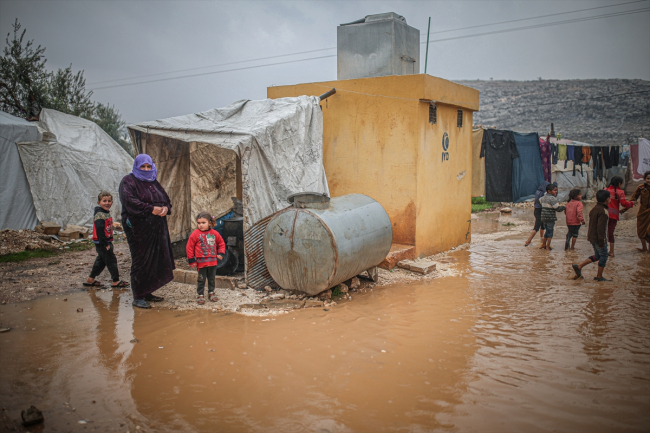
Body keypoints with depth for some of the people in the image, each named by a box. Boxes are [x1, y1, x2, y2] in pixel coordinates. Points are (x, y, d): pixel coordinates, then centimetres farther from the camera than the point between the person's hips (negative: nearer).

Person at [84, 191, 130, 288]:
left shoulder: (107, 213, 13)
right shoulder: (100, 215, -18)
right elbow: (99, 230, -25)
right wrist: (105, 244, -24)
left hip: (106, 242, 10)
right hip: (102, 243, -10)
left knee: (101, 261, 16)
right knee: (111, 260, -4)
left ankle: (90, 279, 25)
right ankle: (116, 281, 3)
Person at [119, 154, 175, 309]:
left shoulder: (154, 183, 19)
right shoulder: (128, 181, -2)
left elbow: (166, 199, 16)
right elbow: (130, 201, -18)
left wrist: (166, 208, -8)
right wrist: (151, 209, -25)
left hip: (157, 229, 7)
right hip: (138, 228, -7)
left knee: (155, 260, 7)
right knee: (141, 262, -6)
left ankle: (147, 292, 18)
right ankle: (137, 297, 1)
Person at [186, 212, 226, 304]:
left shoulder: (214, 233, 1)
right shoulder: (195, 234, -7)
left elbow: (221, 243, 15)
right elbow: (189, 247, -4)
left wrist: (220, 253, 3)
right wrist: (191, 260, -5)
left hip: (213, 261, 3)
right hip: (201, 261, -3)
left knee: (211, 278, 14)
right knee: (201, 279, 3)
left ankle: (211, 292, 29)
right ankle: (200, 295, 14)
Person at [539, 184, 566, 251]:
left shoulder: (544, 197, 8)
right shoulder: (552, 198, -18)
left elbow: (540, 201, 31)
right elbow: (558, 208, -19)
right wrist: (563, 207, 0)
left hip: (544, 218, 8)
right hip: (550, 218, -8)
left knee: (547, 231, 20)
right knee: (550, 231, 3)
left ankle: (543, 245, 27)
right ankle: (548, 247, 6)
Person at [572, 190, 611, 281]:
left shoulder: (594, 209, 10)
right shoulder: (603, 211, -19)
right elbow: (601, 227, -24)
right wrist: (601, 241, -21)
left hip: (592, 237, 9)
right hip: (598, 238, -9)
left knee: (597, 256, 18)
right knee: (603, 256, 5)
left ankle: (579, 267, 13)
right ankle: (599, 276, 12)